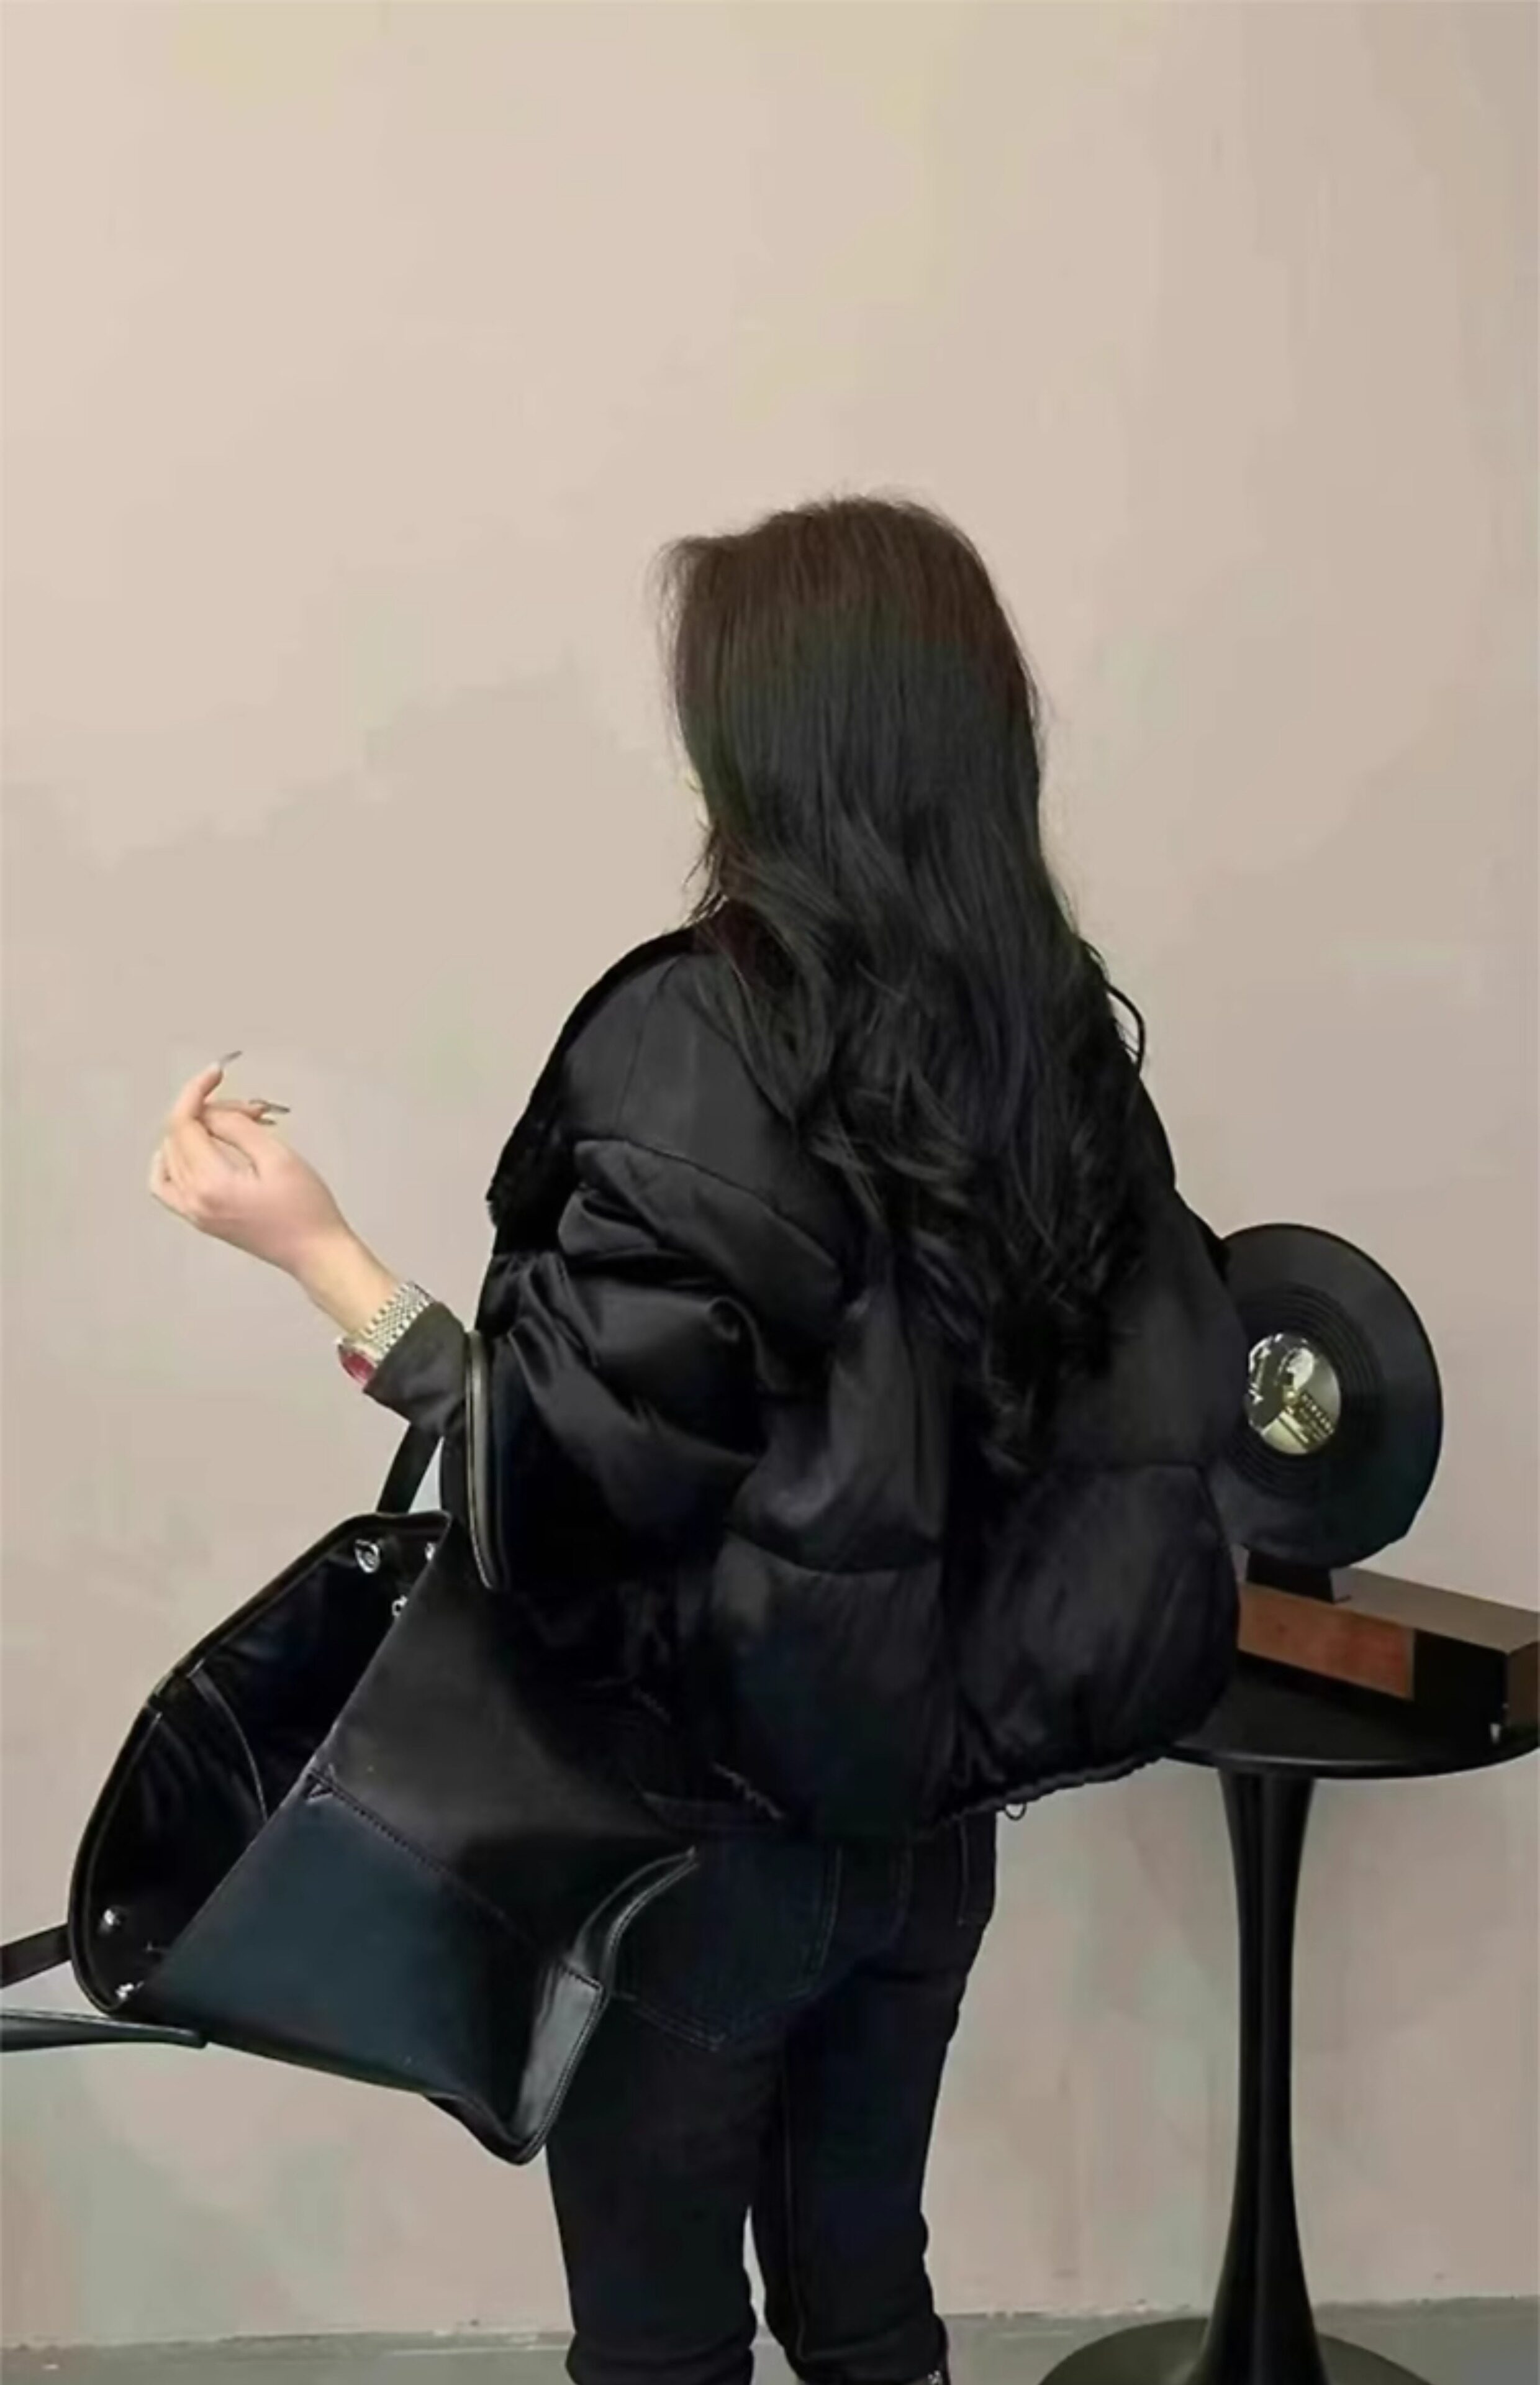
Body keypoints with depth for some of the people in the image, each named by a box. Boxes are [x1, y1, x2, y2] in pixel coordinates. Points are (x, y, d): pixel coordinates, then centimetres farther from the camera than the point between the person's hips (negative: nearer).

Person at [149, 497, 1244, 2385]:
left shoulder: (702, 1040, -22)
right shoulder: (1059, 1031, -3)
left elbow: (591, 1475, -24)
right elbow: (1164, 1412, 0)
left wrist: (318, 1258, -18)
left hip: (701, 1822, -6)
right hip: (930, 1807, 6)